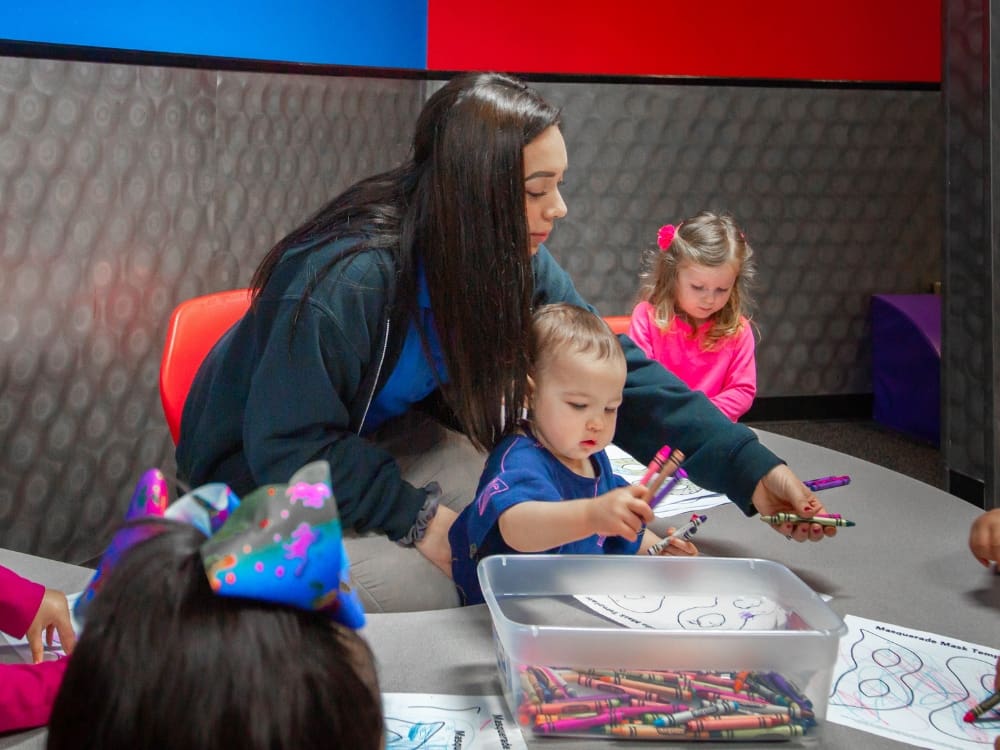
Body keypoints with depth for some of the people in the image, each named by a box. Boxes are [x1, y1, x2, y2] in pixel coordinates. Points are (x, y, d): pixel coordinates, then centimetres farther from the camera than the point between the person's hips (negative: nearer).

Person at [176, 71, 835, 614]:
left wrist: (751, 470, -17)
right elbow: (286, 445, -27)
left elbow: (619, 373, -11)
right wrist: (415, 513, -26)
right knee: (420, 591, -25)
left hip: (380, 437, 7)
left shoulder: (517, 263, -13)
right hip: (262, 471, -6)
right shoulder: (342, 279, -35)